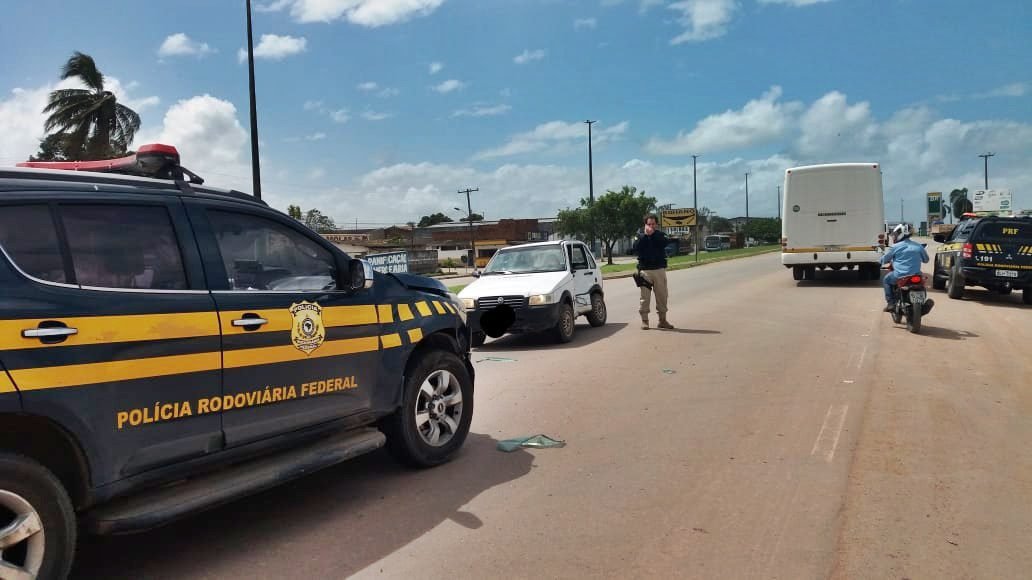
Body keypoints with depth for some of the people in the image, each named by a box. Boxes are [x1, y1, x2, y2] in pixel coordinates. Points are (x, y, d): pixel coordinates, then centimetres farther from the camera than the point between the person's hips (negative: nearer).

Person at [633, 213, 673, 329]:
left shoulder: (660, 235, 9)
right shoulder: (640, 236, 8)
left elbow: (664, 243, -12)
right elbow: (636, 247, -11)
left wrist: (652, 234, -14)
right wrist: (645, 234, -14)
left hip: (659, 269, 1)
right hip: (644, 270, -1)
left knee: (662, 295, 5)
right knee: (645, 296, -3)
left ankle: (662, 320, 14)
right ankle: (644, 320, 3)